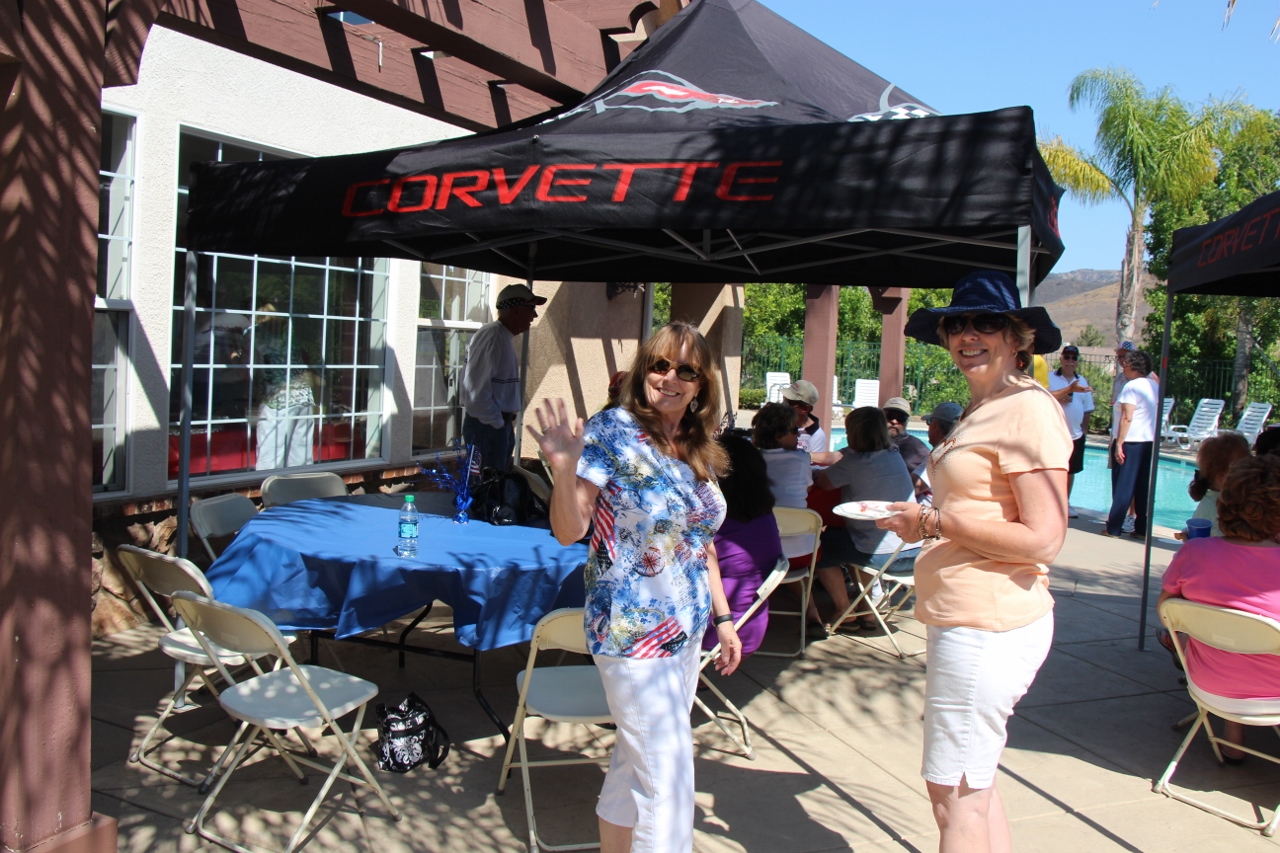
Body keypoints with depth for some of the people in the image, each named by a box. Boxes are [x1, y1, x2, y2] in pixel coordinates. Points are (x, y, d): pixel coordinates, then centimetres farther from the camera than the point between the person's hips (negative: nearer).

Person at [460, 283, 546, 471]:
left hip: (499, 425, 10)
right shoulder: (492, 336, -18)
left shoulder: (504, 336, 14)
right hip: (487, 427, -10)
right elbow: (476, 389, -25)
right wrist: (497, 423, -16)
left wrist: (504, 422, 12)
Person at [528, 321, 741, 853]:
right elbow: (569, 532, -17)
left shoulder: (699, 450, 7)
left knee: (636, 764, 19)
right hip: (634, 633, -7)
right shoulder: (612, 431, -12)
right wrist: (564, 468, -33)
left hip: (687, 630, 7)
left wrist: (722, 615, 15)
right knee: (669, 781, -3)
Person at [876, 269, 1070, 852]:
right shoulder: (982, 410, 16)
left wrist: (937, 523, -15)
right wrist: (923, 522, 8)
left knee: (954, 791, 0)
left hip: (988, 625, -11)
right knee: (972, 783, 21)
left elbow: (1042, 538, -21)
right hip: (966, 621, 11)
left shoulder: (1029, 410, -15)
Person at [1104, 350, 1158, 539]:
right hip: (1150, 441, 7)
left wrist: (1119, 444, -18)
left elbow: (1127, 418, -19)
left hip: (1131, 441, -7)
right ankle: (1141, 529, 12)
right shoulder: (1155, 386, 11)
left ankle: (1113, 528, 3)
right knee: (1144, 487, 10)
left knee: (1123, 487, -1)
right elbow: (1157, 415, 18)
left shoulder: (1132, 386, -13)